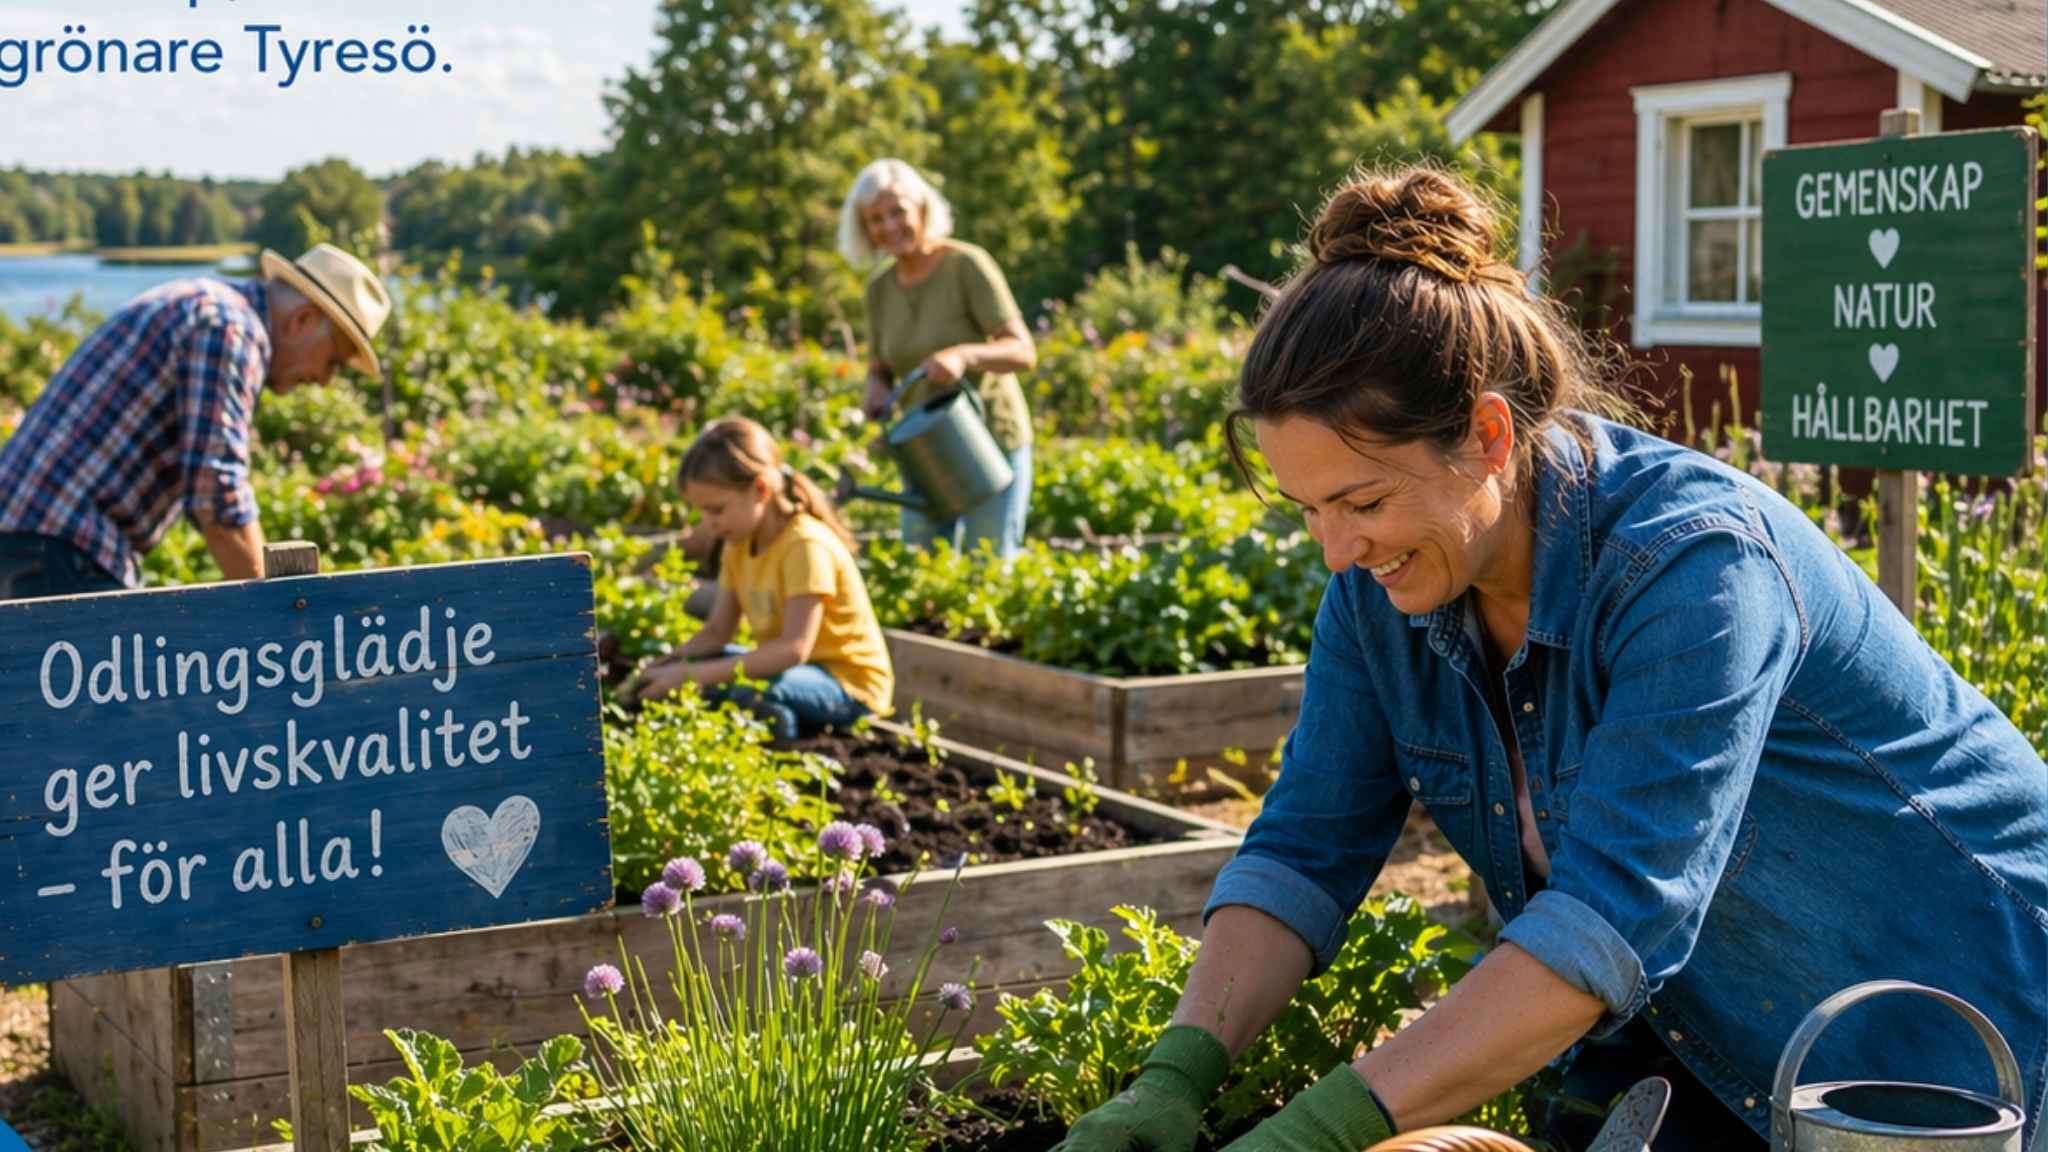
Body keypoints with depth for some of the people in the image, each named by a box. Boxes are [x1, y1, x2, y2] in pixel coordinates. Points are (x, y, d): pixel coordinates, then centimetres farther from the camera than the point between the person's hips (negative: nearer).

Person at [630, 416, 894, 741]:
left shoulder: (807, 545, -22)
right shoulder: (738, 544, 4)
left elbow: (794, 649, -31)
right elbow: (717, 632, 5)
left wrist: (693, 675, -33)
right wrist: (664, 665, -16)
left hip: (849, 687, -9)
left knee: (749, 687, -37)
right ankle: (770, 716, -5)